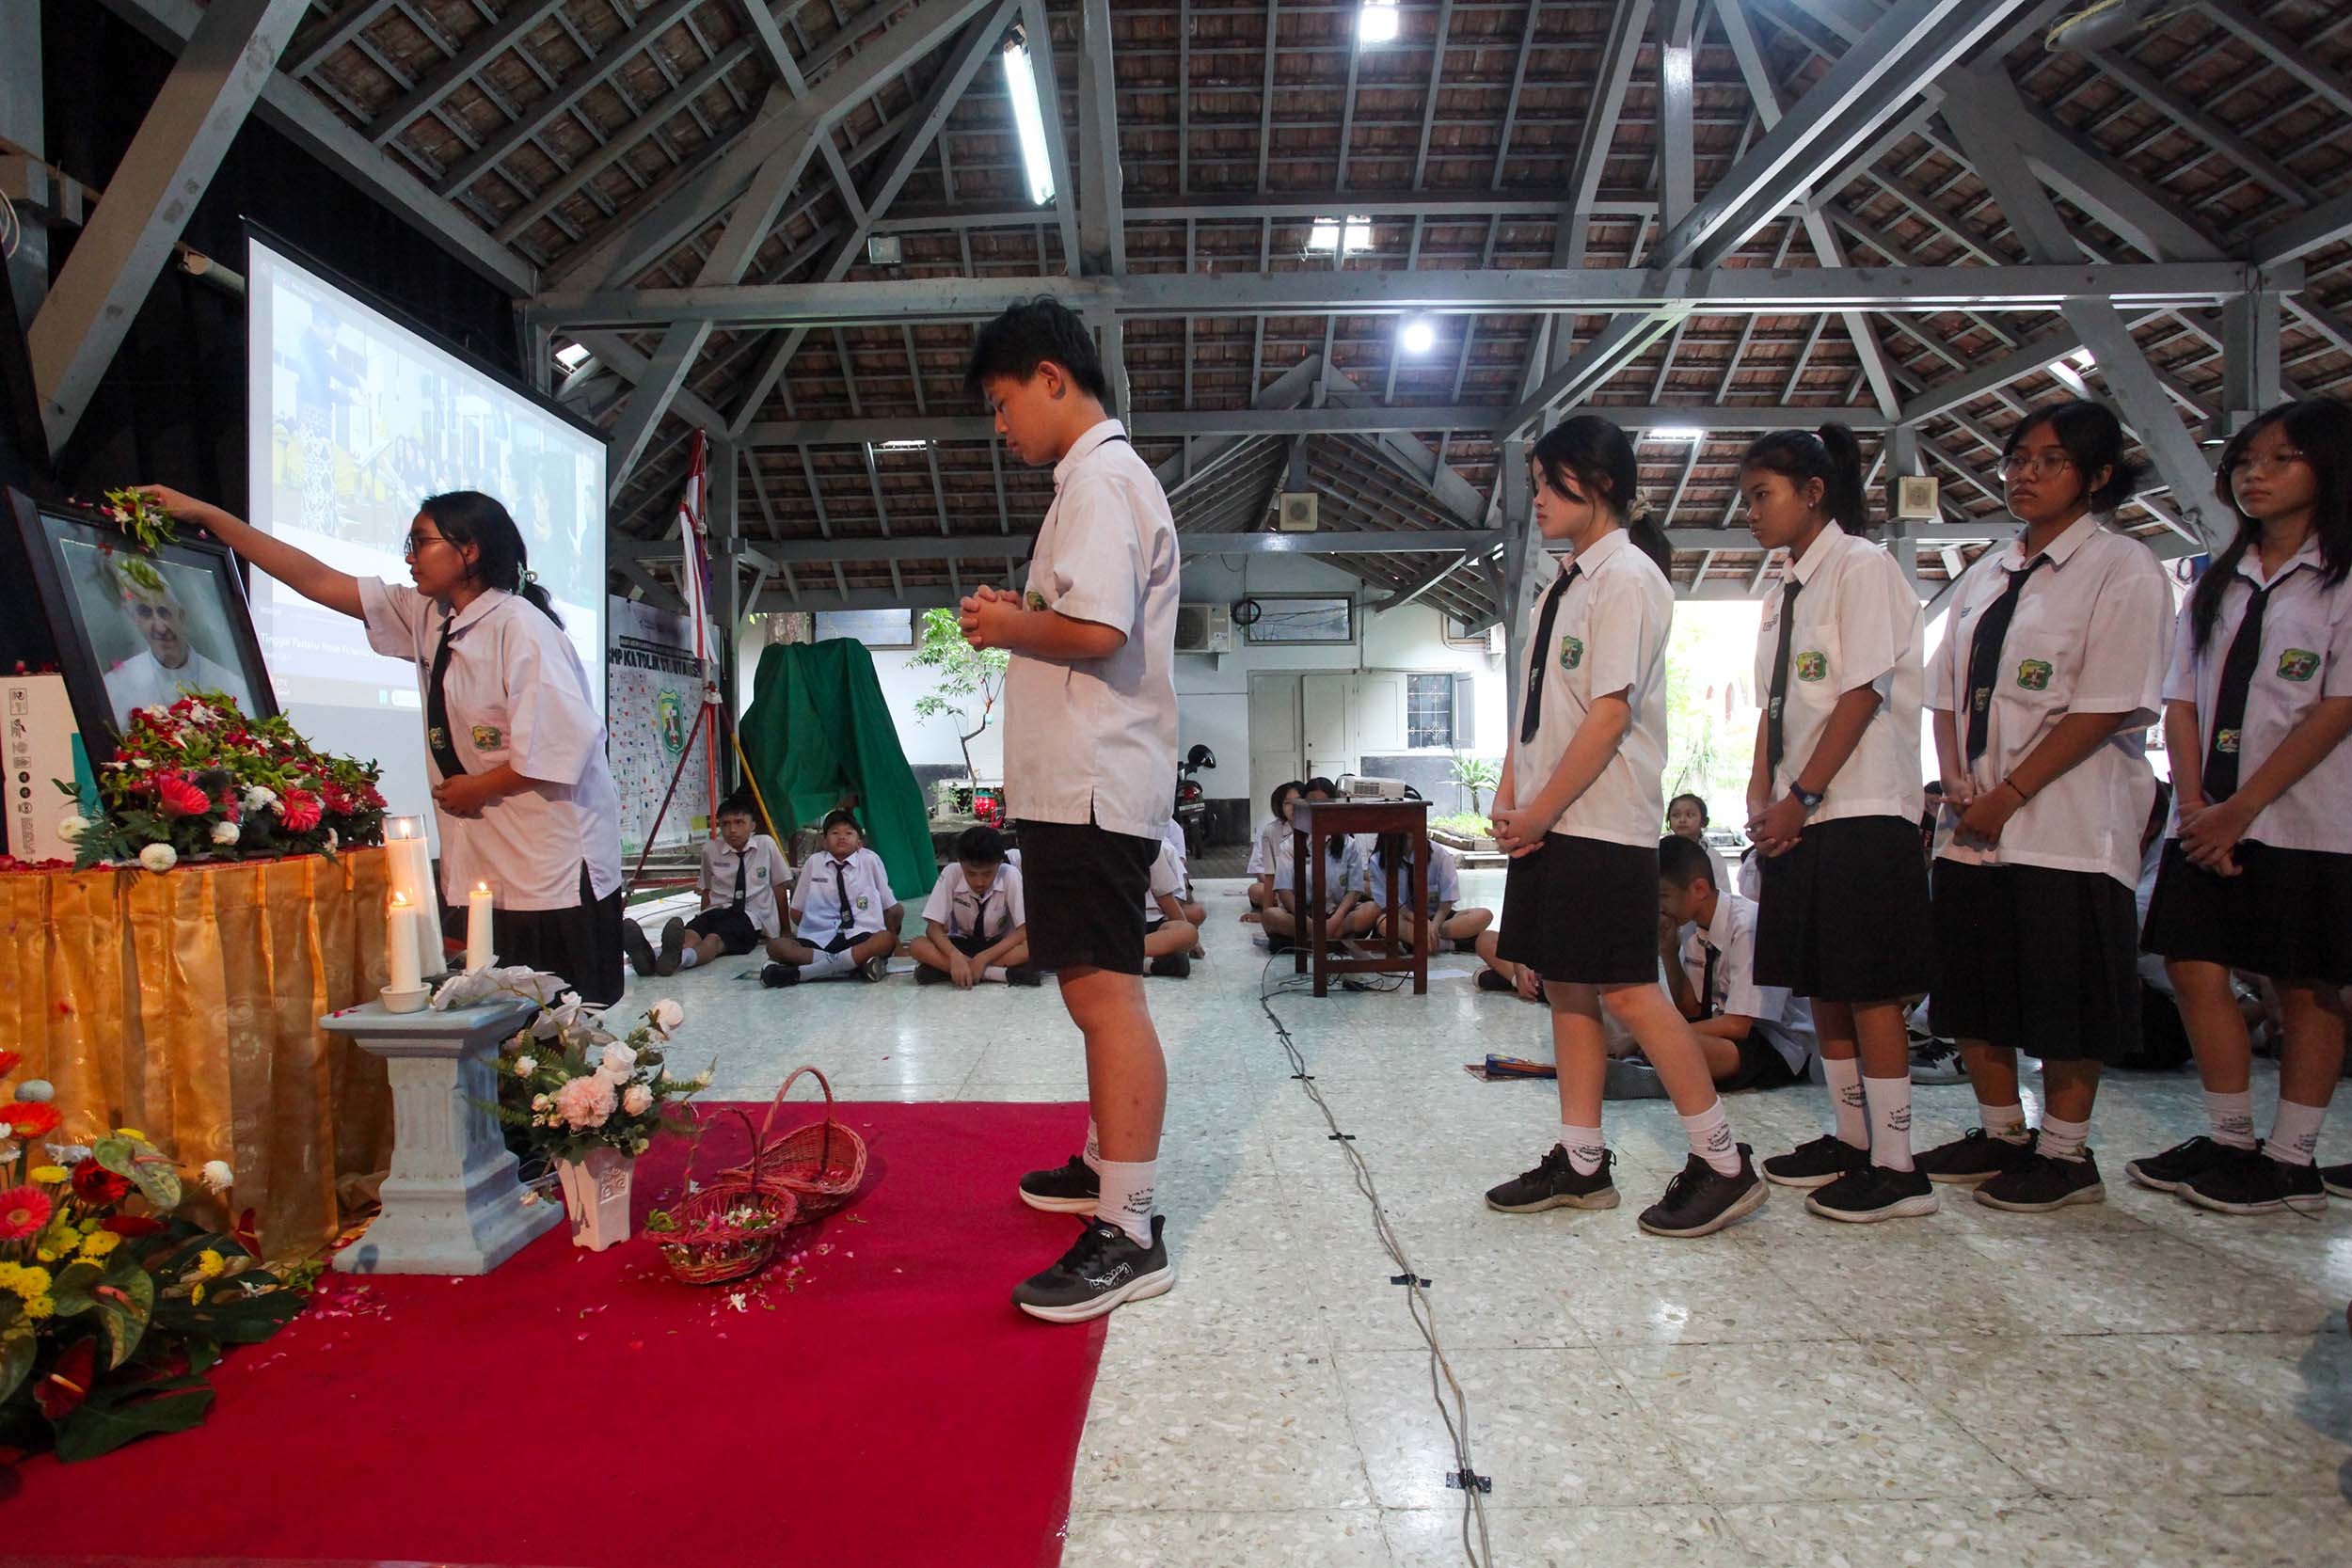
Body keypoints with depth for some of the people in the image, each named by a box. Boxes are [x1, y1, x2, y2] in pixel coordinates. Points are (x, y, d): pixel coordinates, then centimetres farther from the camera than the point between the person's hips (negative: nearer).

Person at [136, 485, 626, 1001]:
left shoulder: (519, 625, -14)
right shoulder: (426, 615, 11)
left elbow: (564, 745, -21)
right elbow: (318, 581, 19)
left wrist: (477, 789, -8)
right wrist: (205, 514, 20)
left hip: (555, 873, -8)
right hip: (482, 864, 8)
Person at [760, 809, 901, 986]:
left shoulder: (871, 860, 5)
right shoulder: (813, 863, 9)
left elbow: (891, 909, 11)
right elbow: (797, 911, 15)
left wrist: (895, 943, 8)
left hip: (862, 938, -1)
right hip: (818, 940, 2)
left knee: (887, 939, -34)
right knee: (775, 945, -23)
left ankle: (799, 972, -33)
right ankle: (857, 965, -35)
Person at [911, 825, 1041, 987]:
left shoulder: (1010, 875, -22)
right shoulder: (951, 874, -20)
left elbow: (1024, 931, -22)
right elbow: (934, 927, -18)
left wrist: (984, 957, -32)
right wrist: (955, 956, -37)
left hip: (1000, 945, -1)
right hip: (962, 944, 1)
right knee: (917, 946, -28)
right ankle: (1001, 973, -31)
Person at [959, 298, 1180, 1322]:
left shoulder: (1099, 479, -12)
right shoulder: (1111, 476, 22)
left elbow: (1096, 631, -26)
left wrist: (1009, 626, -9)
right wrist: (1025, 617, 13)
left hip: (1091, 783, -11)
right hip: (1088, 780, 11)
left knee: (1105, 994, -10)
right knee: (1095, 989, 19)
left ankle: (1128, 1233, -5)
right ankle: (1107, 1165, 34)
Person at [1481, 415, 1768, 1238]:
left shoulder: (1626, 576, -10)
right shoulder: (1563, 584, 16)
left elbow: (1609, 716, -17)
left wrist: (1540, 812, -14)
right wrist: (1509, 795, 5)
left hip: (1602, 822, -9)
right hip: (1549, 822, 9)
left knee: (1625, 990, -5)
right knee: (1565, 986, 11)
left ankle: (1722, 1162, 10)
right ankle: (1580, 1162, 21)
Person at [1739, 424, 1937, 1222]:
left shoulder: (1862, 567, -7)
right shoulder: (1785, 593, 16)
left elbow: (1863, 695, -14)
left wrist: (1801, 796, -16)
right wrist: (1760, 796, 1)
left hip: (1860, 814, -8)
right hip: (1800, 819, 8)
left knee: (1868, 990, -4)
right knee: (1819, 986, 13)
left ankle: (1896, 1167, 6)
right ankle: (1851, 1140, 25)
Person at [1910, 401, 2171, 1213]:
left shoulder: (2121, 569, -4)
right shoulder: (1985, 575, 15)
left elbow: (2106, 707, -12)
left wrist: (2007, 795, -14)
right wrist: (1956, 778, -2)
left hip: (2067, 823, -6)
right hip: (1972, 825, 7)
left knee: (2065, 993, 1)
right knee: (1972, 987, 11)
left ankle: (2065, 1153, 16)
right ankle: (2000, 1133, 27)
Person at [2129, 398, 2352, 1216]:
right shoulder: (2216, 582, 14)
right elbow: (2182, 701, 9)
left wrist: (2242, 807, -15)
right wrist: (2193, 802, -4)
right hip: (2210, 817, 5)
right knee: (2194, 965, 2)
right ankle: (2230, 1139, 15)